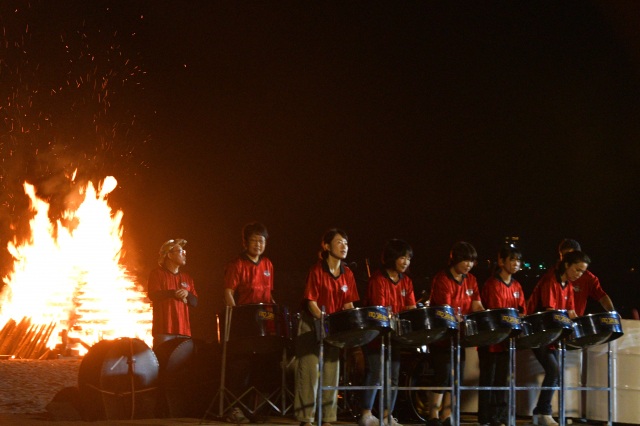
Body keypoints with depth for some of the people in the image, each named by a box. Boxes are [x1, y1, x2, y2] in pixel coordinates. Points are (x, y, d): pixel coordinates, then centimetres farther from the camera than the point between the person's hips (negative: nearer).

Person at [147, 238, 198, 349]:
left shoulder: (187, 277, 20)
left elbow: (195, 302, 16)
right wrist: (173, 293, -16)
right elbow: (153, 295, -8)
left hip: (183, 329, 5)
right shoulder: (157, 273, 5)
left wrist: (187, 294, -5)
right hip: (164, 329, -5)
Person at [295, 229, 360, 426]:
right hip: (313, 326, -5)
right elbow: (311, 302, -13)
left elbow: (348, 305, 7)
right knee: (310, 372, -6)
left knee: (332, 372, 5)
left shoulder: (348, 274, 4)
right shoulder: (317, 271, -11)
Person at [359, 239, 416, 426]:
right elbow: (380, 311, -18)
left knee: (394, 375, 7)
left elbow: (411, 308, 3)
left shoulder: (406, 281, 9)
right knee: (376, 374, -12)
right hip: (377, 334, -7)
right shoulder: (378, 279, -12)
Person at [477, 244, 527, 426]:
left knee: (503, 380, 9)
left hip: (507, 340, 6)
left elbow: (523, 312, 10)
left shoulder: (516, 286, 11)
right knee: (488, 380, -1)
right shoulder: (492, 285, -10)